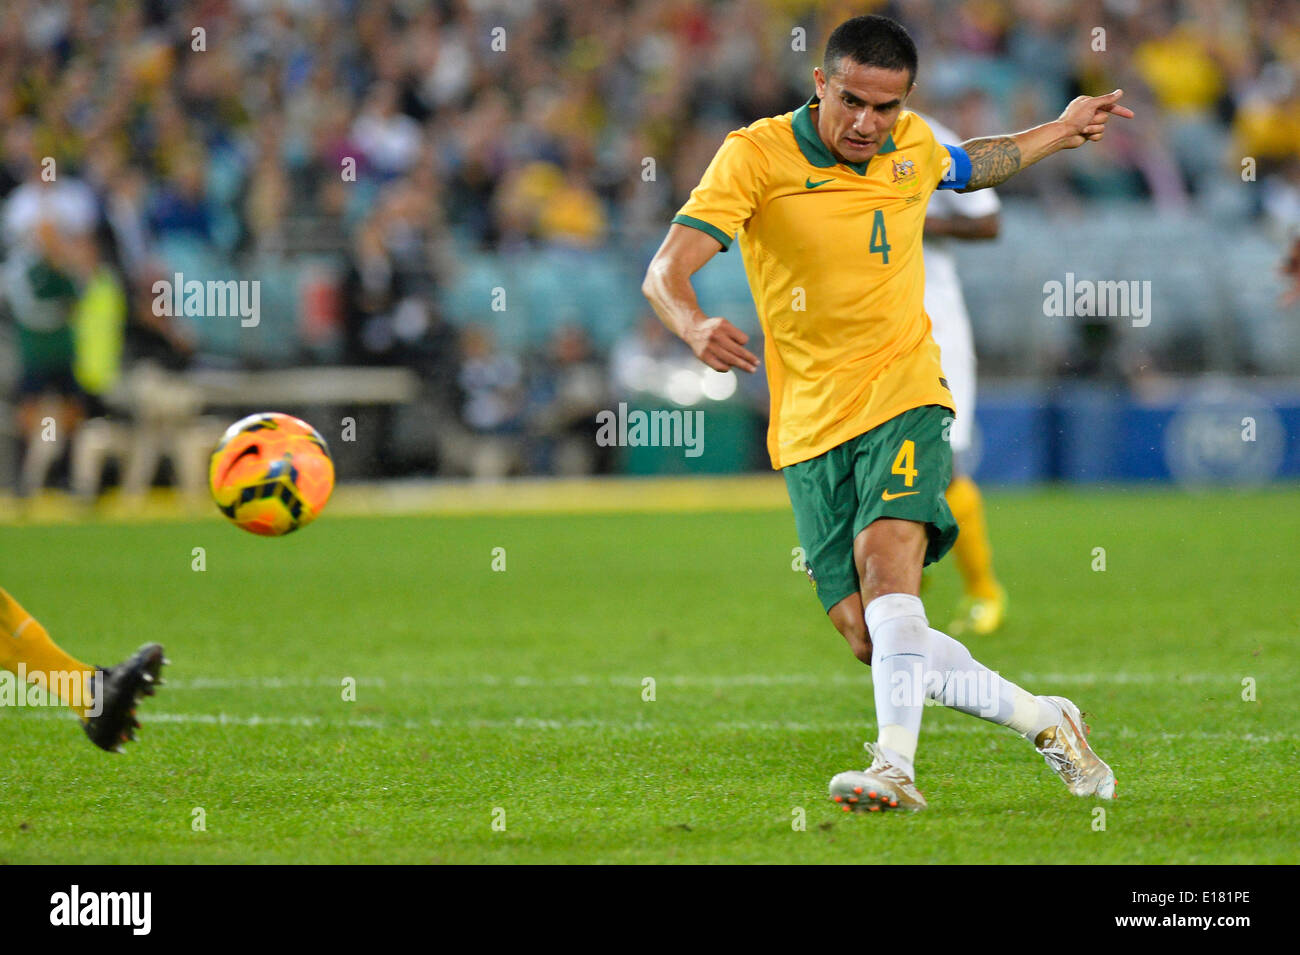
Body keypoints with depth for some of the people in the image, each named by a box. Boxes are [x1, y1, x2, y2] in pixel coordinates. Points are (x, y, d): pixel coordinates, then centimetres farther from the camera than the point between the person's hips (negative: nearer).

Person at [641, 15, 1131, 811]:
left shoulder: (912, 146, 5)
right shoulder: (756, 155, -9)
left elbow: (968, 167, 33)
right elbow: (666, 271, -19)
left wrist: (1062, 131, 36)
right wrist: (696, 327, -40)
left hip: (903, 396, 0)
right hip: (810, 424, 0)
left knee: (886, 559, -28)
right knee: (872, 639, -5)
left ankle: (896, 767, -38)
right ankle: (1043, 721, 14)